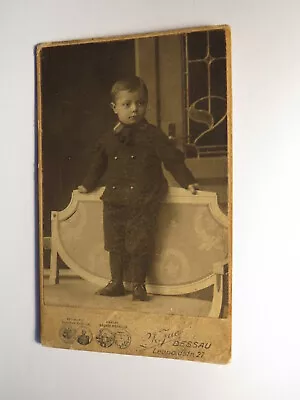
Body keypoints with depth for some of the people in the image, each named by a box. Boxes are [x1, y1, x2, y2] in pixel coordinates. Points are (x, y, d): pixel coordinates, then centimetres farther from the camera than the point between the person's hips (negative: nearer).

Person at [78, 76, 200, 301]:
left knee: (140, 245, 0)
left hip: (144, 203, -4)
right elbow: (98, 165, 22)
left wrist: (188, 182, -7)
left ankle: (139, 285, 16)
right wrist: (88, 185, 27)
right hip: (115, 202, 4)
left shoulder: (152, 135, -3)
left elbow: (173, 159, -3)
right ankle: (116, 283, 25)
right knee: (115, 244, 11)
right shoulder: (108, 139, 8)